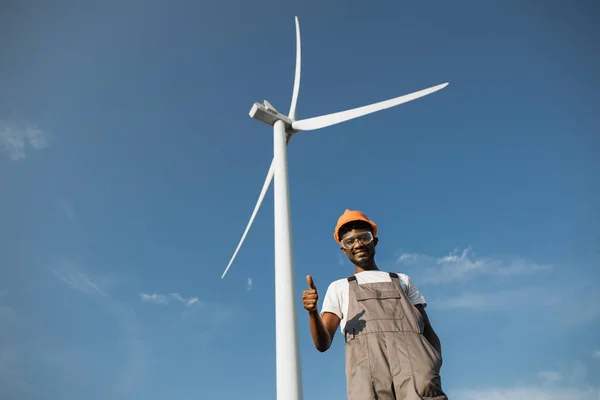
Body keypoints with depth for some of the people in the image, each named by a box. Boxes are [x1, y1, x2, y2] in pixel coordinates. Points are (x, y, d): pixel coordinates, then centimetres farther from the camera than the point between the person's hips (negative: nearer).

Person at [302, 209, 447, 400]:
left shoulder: (402, 280, 31)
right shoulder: (338, 288, 27)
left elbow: (428, 331, 22)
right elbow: (323, 344, 15)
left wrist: (435, 362, 0)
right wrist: (312, 312, -7)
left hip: (412, 357, 1)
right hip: (367, 360, 0)